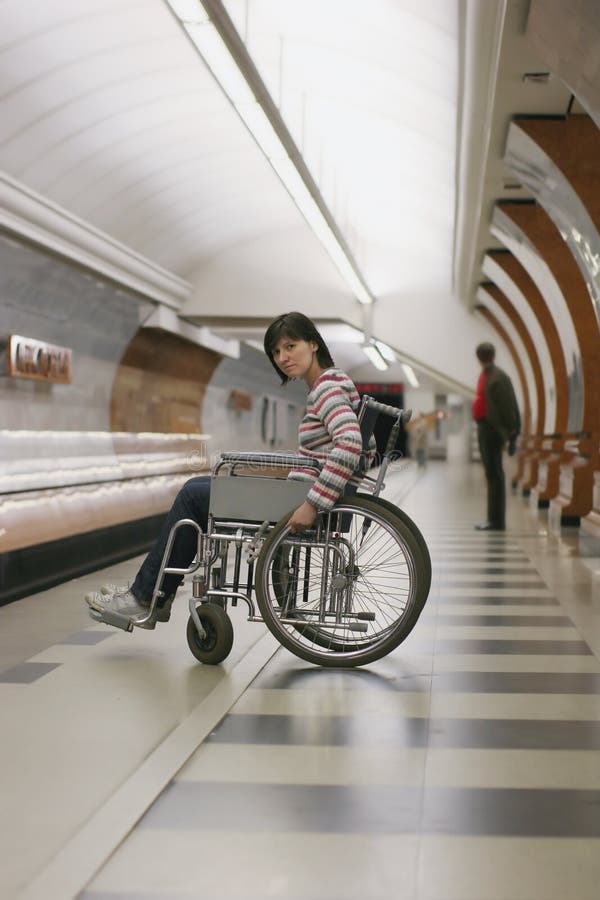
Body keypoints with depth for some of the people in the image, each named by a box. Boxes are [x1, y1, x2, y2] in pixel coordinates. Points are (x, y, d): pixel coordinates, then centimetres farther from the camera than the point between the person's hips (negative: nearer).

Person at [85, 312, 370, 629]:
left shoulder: (328, 388, -17)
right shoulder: (327, 385, 12)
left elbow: (349, 445, -34)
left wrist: (312, 504, -32)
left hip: (301, 508, -10)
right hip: (299, 495, 10)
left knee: (193, 495, -1)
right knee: (197, 488, 15)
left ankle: (146, 598, 10)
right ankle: (155, 593, 18)